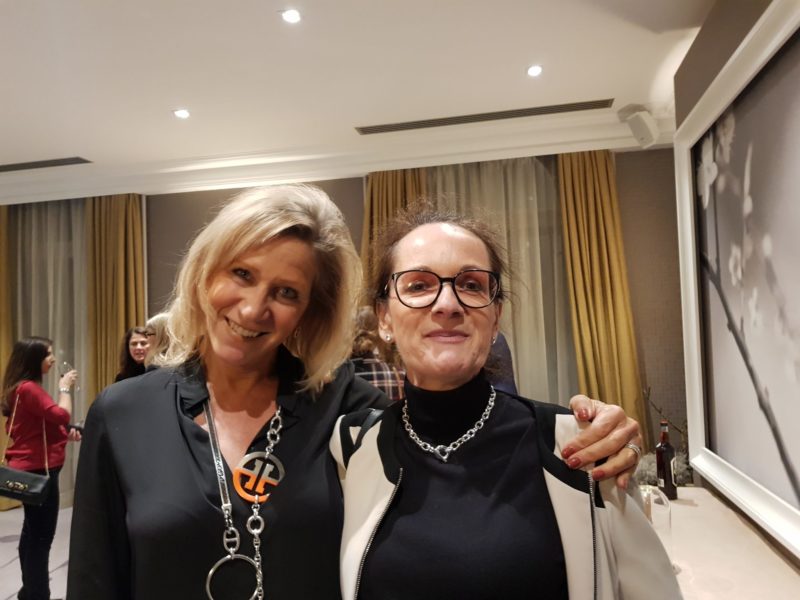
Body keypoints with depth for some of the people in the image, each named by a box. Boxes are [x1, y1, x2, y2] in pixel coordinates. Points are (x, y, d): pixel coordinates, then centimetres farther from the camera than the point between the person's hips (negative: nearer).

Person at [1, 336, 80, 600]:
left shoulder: (23, 388, 13)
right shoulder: (29, 389, -18)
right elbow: (62, 415, -25)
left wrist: (66, 434, 5)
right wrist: (65, 387, -11)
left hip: (31, 467, 11)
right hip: (38, 469, -11)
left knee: (32, 532, 19)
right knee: (41, 535, -2)